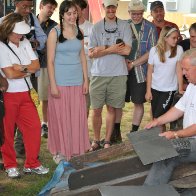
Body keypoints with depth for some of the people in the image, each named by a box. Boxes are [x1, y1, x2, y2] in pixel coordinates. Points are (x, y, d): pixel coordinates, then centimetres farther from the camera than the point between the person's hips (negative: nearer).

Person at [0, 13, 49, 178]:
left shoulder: (25, 43, 7)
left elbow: (36, 65, 3)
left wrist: (21, 68, -14)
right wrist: (28, 70, -4)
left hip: (26, 93, 6)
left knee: (34, 126, 4)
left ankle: (32, 164, 17)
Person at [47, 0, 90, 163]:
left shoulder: (79, 32, 8)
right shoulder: (55, 33, -5)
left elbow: (83, 57, 12)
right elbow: (50, 60, -8)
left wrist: (86, 80, 7)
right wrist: (53, 84, -13)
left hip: (77, 82, 4)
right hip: (60, 82, -4)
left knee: (77, 117, 8)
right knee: (60, 117, 3)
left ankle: (76, 150, 20)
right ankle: (61, 152, 15)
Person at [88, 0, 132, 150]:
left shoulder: (124, 25, 2)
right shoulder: (96, 27, 5)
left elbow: (127, 50, -9)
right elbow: (91, 53, -2)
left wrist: (104, 49, -7)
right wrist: (112, 49, -10)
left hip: (118, 74, -1)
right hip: (98, 74, 1)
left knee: (111, 108, 8)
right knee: (97, 109, 4)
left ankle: (107, 141, 19)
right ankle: (96, 141, 17)